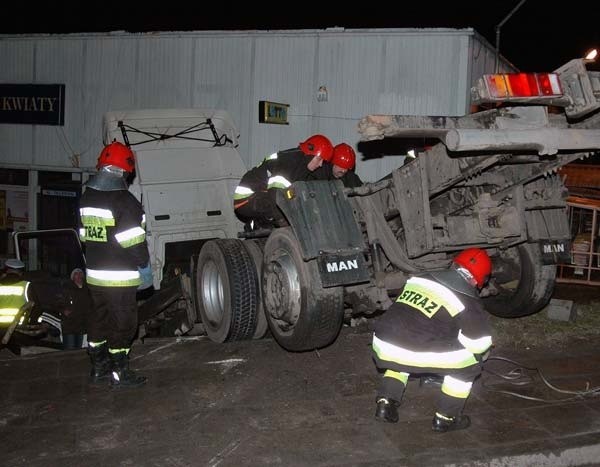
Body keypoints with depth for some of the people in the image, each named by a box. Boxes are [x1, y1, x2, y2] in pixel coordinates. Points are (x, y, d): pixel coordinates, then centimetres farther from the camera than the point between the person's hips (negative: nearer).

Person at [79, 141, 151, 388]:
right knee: (123, 322, 2)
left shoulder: (86, 197, 9)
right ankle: (120, 373, 8)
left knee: (99, 319, 18)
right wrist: (144, 264, -9)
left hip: (94, 273, 8)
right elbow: (132, 238, -19)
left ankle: (98, 368, 27)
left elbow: (84, 234, 15)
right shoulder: (123, 200, -18)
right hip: (120, 275, -8)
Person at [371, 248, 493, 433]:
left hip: (381, 346, 6)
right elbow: (479, 345, 3)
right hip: (415, 354, -6)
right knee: (470, 361, 11)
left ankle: (385, 404, 24)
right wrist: (483, 353, 28)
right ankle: (445, 418, 17)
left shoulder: (420, 279, 18)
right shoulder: (468, 301, 1)